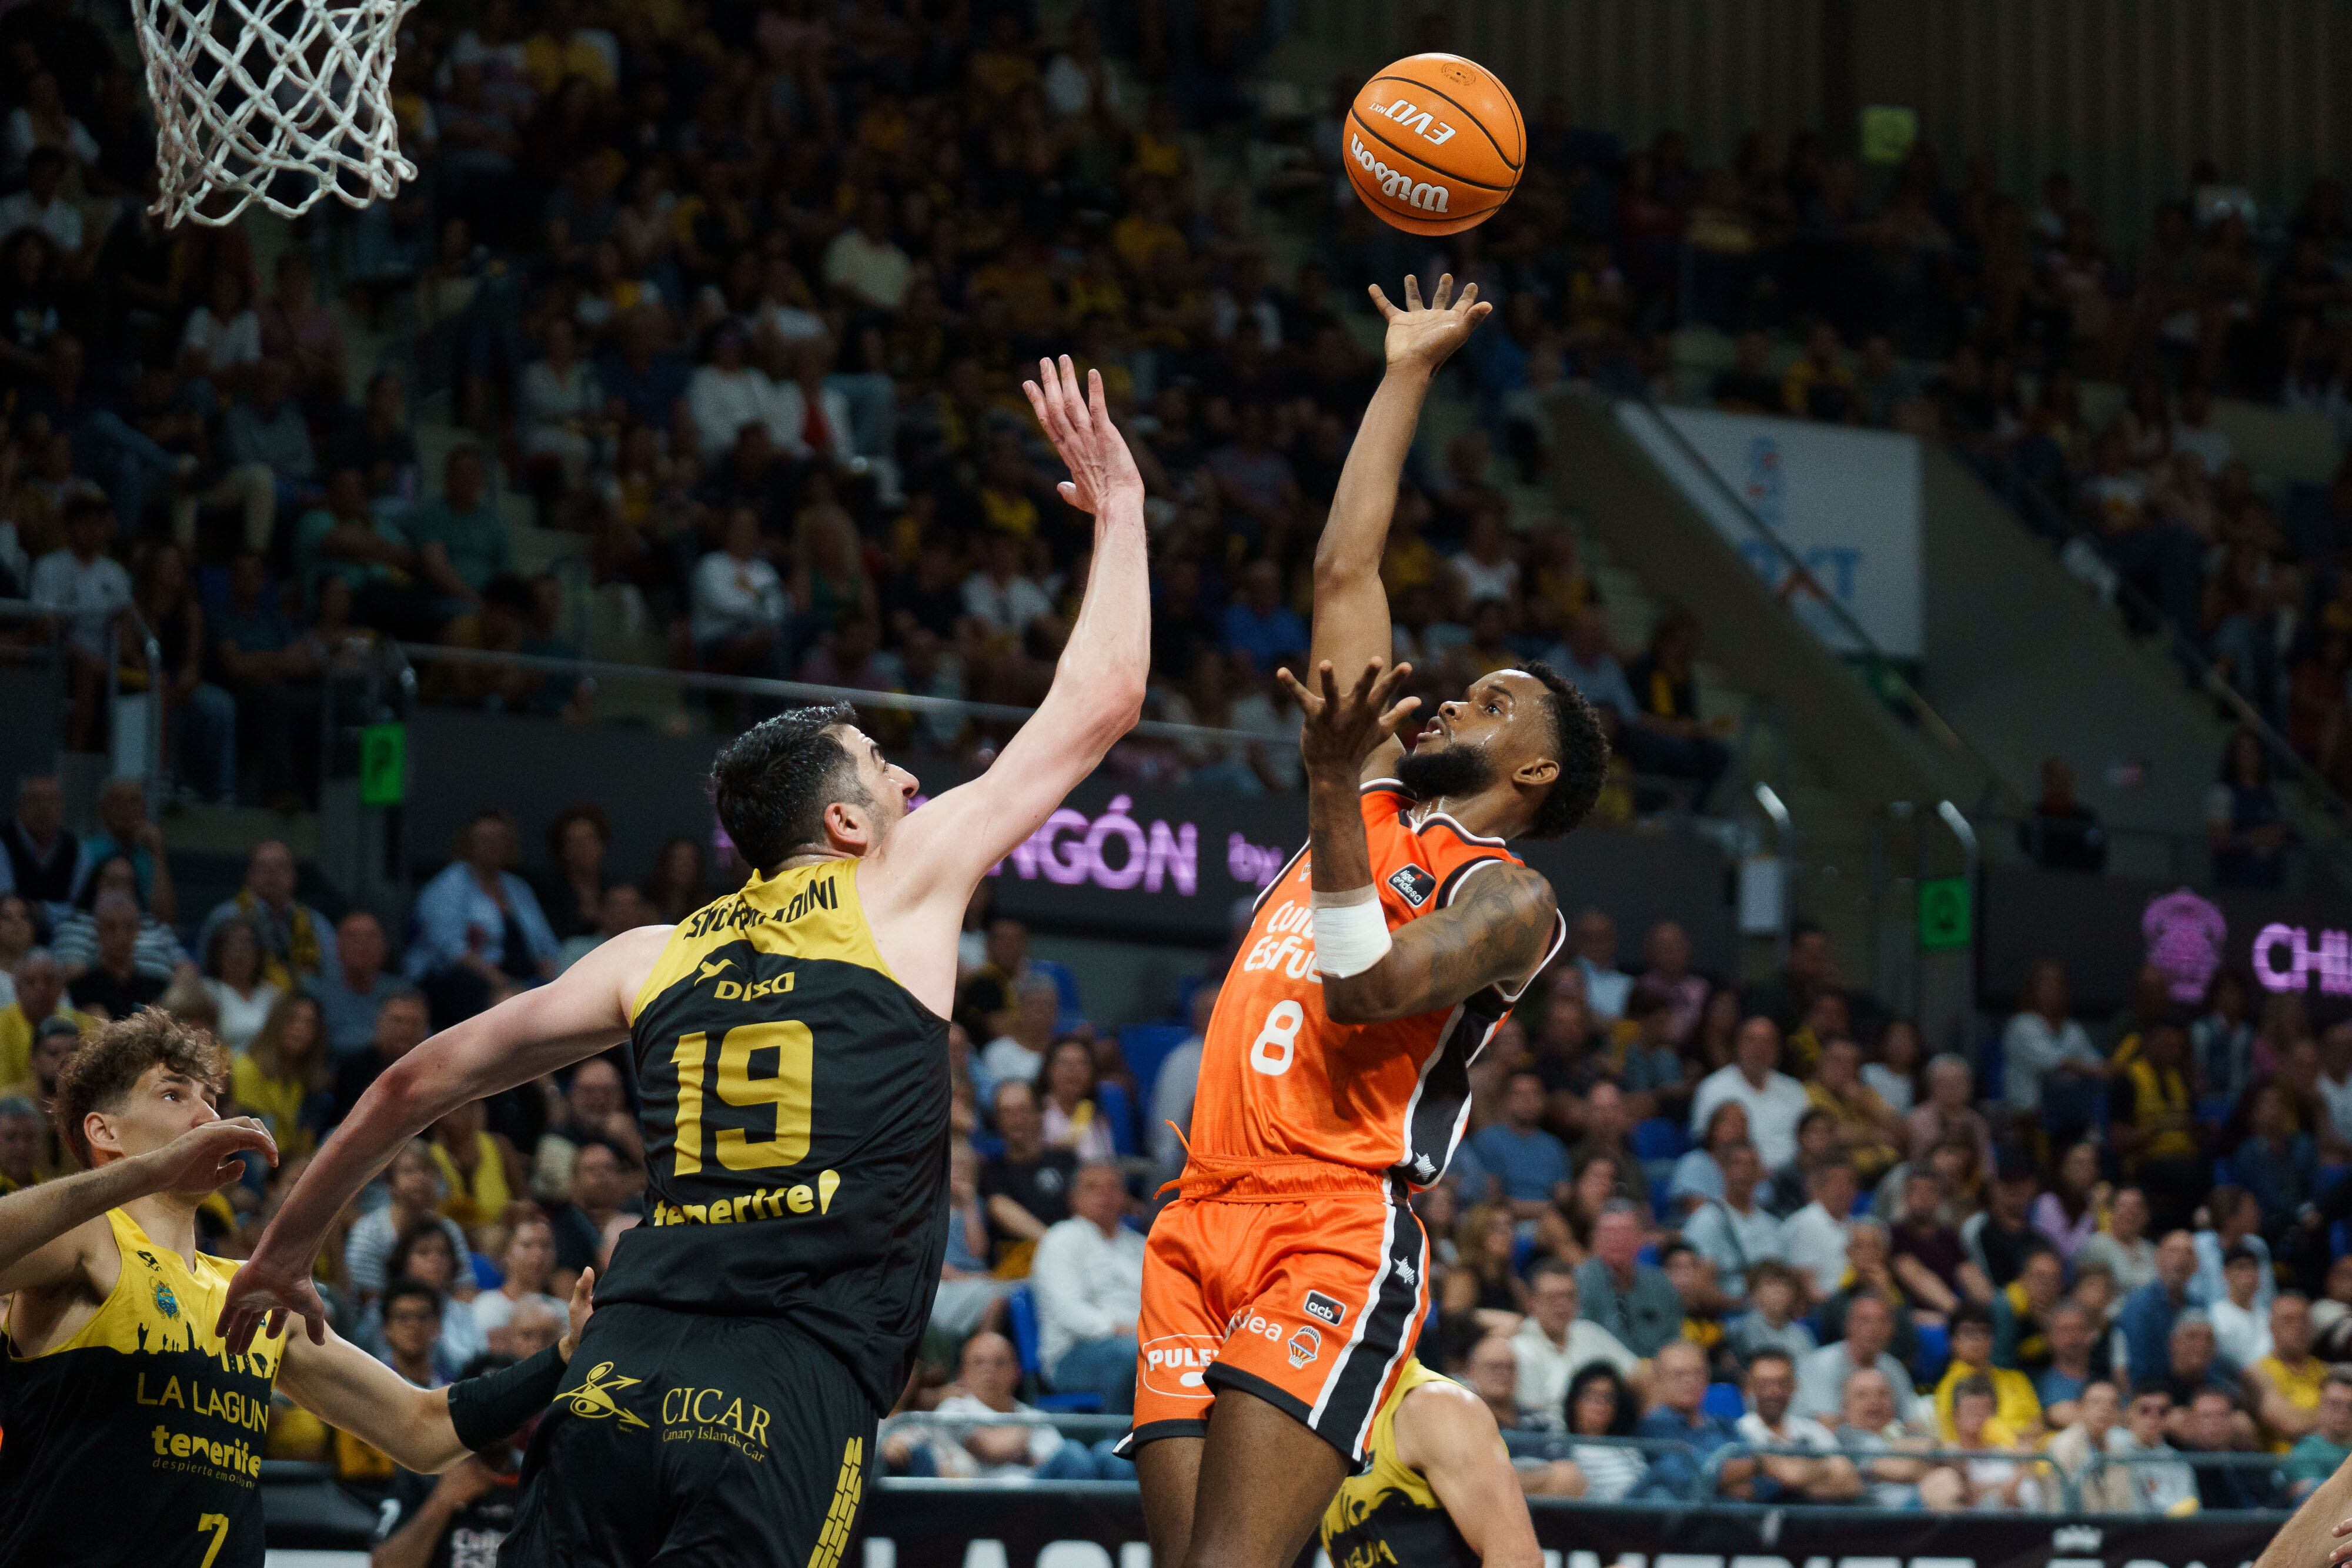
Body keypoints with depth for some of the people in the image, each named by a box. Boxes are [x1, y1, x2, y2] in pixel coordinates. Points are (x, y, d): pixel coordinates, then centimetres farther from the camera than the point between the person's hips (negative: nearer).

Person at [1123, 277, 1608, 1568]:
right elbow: (1344, 570, 24)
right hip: (1203, 1222, 7)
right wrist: (1408, 375, 26)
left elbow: (1369, 991, -16)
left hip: (1338, 1236, -7)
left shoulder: (1510, 897, 3)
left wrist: (1329, 789, -20)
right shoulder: (1375, 804, 22)